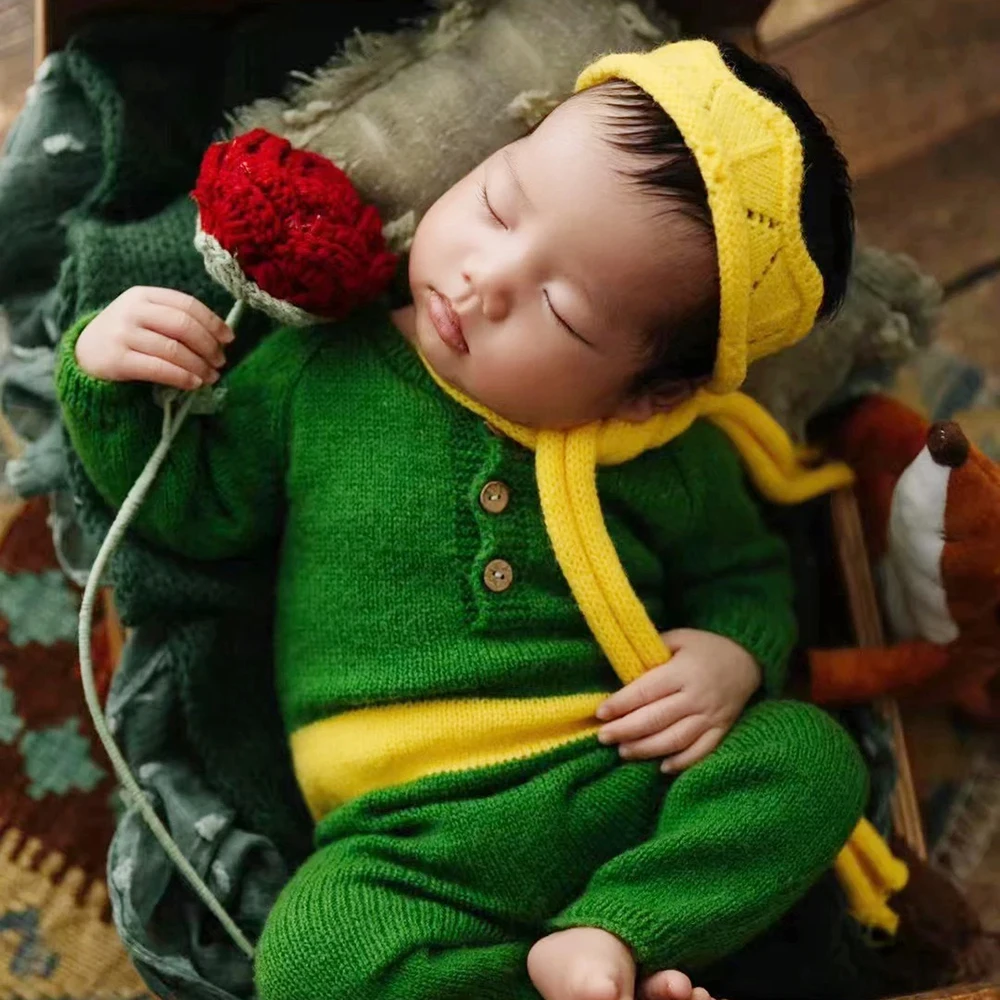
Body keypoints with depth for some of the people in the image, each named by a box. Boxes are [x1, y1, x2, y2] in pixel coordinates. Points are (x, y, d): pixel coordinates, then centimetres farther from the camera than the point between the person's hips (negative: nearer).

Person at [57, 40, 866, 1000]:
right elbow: (196, 502, 11)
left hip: (629, 784, 2)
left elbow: (743, 572, 17)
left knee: (812, 756, -20)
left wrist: (734, 653, -4)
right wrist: (107, 380, -3)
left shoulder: (670, 456, 1)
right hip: (415, 836, -1)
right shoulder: (324, 369, 0)